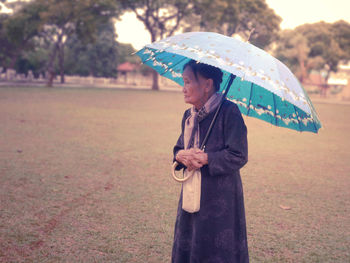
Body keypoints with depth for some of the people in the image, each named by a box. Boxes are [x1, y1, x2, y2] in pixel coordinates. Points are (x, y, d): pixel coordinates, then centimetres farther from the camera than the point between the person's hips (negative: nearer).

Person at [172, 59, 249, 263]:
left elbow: (238, 156, -16)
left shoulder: (229, 112, -13)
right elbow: (179, 147, 16)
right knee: (187, 246, 13)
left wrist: (205, 158, -20)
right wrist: (181, 155, -7)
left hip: (221, 198, -7)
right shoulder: (189, 115, 10)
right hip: (192, 194, 7)